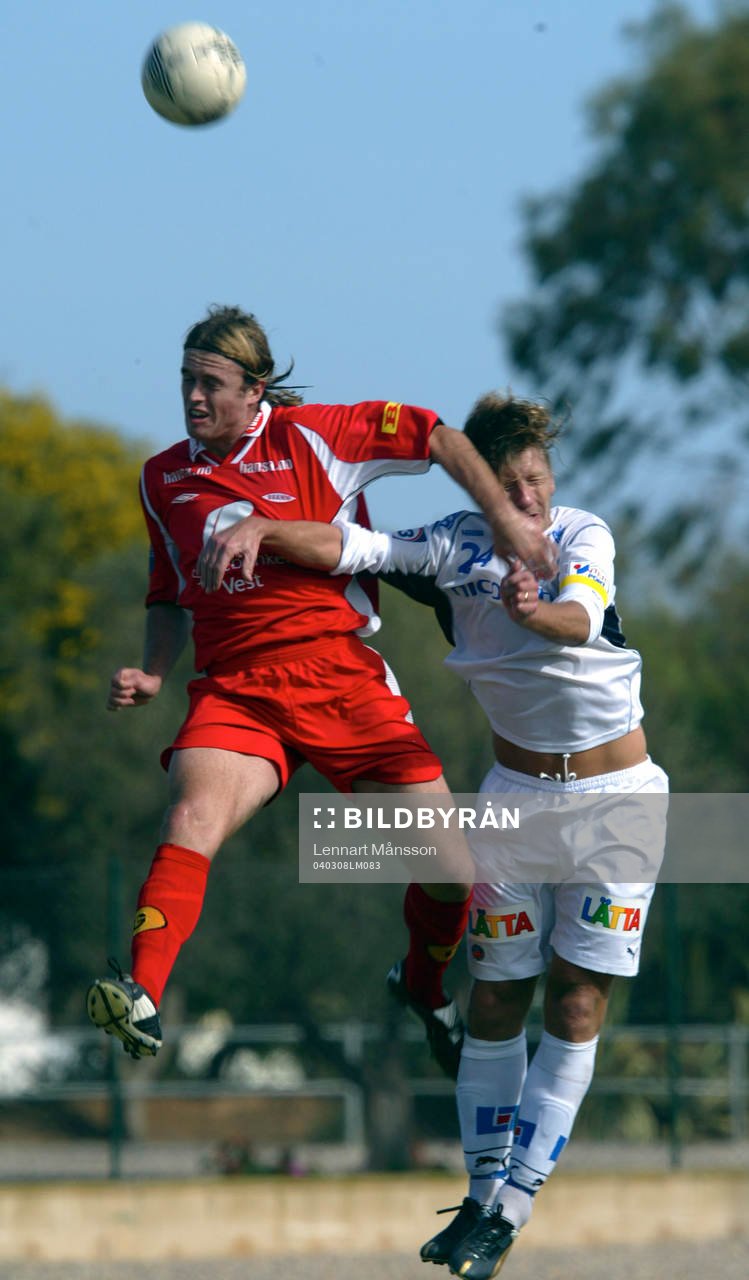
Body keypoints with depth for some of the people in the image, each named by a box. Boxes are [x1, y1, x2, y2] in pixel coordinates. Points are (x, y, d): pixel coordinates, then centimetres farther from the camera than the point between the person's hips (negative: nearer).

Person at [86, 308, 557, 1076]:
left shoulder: (311, 436, 0)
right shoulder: (162, 480, 13)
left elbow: (435, 437, 3)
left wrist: (503, 517, -5)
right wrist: (153, 672, 7)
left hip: (341, 678, -1)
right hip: (233, 691, 1)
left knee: (451, 873, -3)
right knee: (191, 819, -31)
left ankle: (425, 986, 29)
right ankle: (141, 1000, -46)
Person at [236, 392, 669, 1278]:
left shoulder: (583, 538, -11)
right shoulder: (454, 549, -6)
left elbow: (582, 618, -31)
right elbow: (349, 547, -17)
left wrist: (536, 612, -53)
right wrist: (258, 527, -34)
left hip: (614, 794, -2)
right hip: (517, 792, 2)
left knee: (577, 1006, -7)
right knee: (496, 999, 2)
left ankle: (514, 1207, -4)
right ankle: (483, 1195, 13)